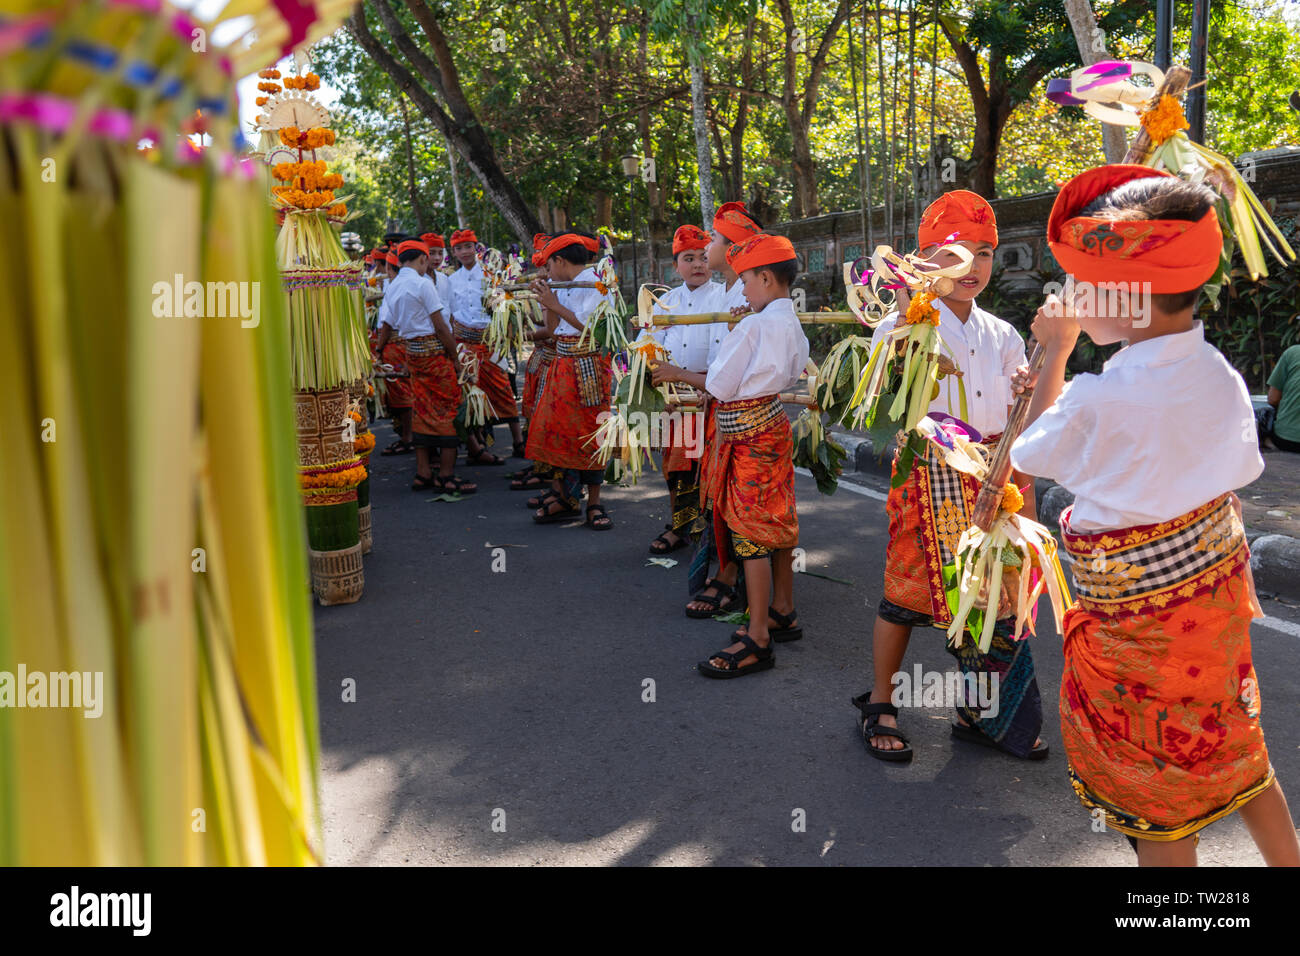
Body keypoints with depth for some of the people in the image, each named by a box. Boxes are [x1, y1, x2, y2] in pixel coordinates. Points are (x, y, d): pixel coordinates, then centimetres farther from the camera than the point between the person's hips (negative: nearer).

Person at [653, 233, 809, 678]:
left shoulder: (753, 326, -16)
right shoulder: (793, 325, 10)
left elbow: (719, 385, -13)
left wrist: (679, 374, 2)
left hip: (749, 434, -9)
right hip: (774, 422, 9)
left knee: (750, 529, -7)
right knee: (777, 522, 16)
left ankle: (757, 641, -3)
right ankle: (783, 612, 28)